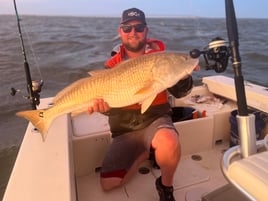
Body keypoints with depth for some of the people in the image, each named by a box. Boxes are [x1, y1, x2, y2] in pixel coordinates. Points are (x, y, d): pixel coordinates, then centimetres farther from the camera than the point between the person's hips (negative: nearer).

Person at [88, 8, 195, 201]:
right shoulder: (112, 65, -1)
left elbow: (180, 92, -6)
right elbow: (107, 97, -7)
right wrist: (102, 105, -31)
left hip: (154, 119, -1)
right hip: (124, 130, 2)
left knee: (169, 142, -37)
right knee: (108, 184, -4)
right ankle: (144, 153, 19)